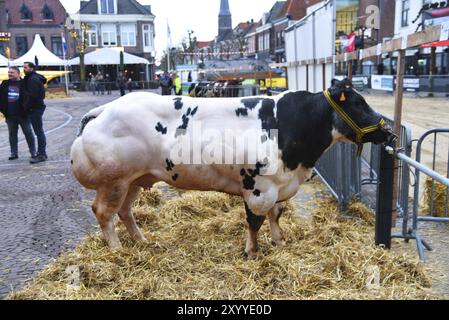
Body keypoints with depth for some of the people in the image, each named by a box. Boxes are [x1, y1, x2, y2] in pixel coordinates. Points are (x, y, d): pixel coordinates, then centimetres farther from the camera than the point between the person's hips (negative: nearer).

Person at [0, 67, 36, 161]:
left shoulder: (24, 84, -6)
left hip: (22, 114, -5)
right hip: (10, 115, 5)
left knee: (28, 133, 4)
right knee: (12, 134, 10)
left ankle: (33, 152, 12)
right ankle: (14, 153, 18)